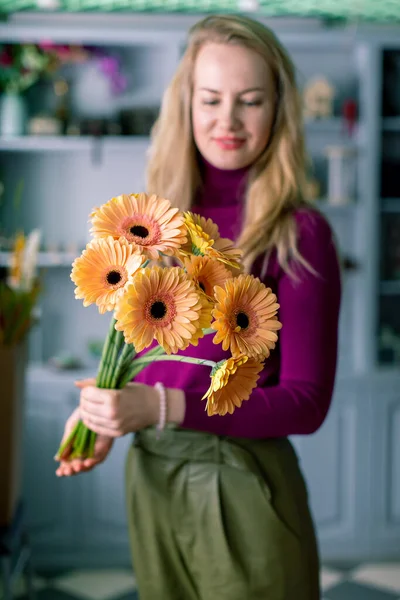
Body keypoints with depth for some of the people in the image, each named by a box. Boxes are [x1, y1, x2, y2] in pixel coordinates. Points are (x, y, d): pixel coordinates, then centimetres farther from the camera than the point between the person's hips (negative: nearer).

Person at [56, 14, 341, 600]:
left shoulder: (299, 233, -13)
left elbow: (307, 400, -15)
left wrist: (162, 407, -25)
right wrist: (105, 412, -8)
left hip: (241, 482, -5)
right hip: (150, 474, 5)